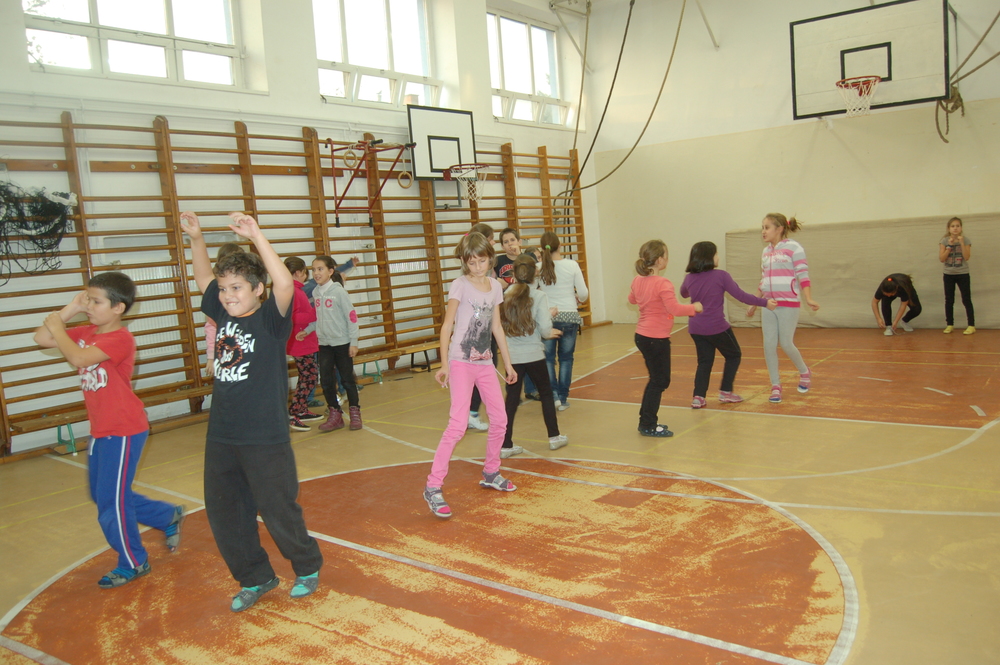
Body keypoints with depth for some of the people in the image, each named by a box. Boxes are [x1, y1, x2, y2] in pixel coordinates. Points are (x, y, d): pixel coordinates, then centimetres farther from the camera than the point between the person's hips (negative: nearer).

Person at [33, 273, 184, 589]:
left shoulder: (120, 339, -20)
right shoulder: (86, 333, 6)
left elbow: (77, 358, -33)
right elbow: (41, 338, 7)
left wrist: (57, 326, -18)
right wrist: (70, 310, -2)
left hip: (123, 431, -9)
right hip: (100, 431, 9)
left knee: (111, 502, 1)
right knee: (102, 495, 20)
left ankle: (133, 563, 21)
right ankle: (169, 516, 34)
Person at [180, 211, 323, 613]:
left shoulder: (271, 319, -12)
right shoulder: (224, 314, 5)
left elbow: (286, 284, -31)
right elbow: (204, 278, 18)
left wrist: (256, 236, -34)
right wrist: (195, 238, 5)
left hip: (265, 439, -7)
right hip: (220, 437, 7)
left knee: (279, 511, 6)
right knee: (223, 514, 13)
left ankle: (308, 567, 32)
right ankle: (254, 579, 32)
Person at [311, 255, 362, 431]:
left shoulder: (339, 291, -11)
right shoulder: (315, 293, 4)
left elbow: (351, 316, -11)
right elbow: (316, 317, 14)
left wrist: (353, 342, -12)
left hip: (342, 343, -5)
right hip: (324, 344, 5)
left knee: (347, 379, 4)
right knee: (326, 381, 4)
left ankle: (355, 413, 19)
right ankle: (334, 414, 17)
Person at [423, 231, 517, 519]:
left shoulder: (495, 286, 7)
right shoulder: (460, 285, -9)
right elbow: (447, 325, -10)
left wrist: (507, 363, 15)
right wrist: (444, 364, -17)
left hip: (485, 362, 6)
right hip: (461, 362, -6)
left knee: (500, 420, 12)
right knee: (458, 424, -15)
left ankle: (491, 473, 31)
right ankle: (433, 487, -10)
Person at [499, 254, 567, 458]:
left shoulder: (506, 296, -1)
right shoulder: (538, 296, -10)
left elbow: (503, 325, 8)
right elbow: (545, 329, -16)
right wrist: (550, 314, 7)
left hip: (512, 356, 3)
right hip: (534, 355, -2)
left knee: (511, 398, 8)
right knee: (546, 393, 16)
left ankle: (506, 445, 9)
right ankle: (554, 437, 26)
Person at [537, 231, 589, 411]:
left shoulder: (539, 268, -6)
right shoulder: (572, 265, -7)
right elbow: (584, 293, -5)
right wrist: (578, 299, 18)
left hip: (546, 317, 0)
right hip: (569, 316, 0)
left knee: (548, 358, 11)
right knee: (566, 358, 11)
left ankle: (553, 394, -1)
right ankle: (563, 398, 14)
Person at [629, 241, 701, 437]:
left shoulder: (637, 281, 5)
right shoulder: (662, 284, -19)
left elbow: (632, 299, 24)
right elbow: (675, 309, -25)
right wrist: (694, 307, -11)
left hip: (641, 336, 9)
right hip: (657, 339, -9)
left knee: (657, 379, 19)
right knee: (659, 381, 2)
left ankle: (646, 422, 26)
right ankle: (648, 426, 6)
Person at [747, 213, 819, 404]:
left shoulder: (793, 248, -6)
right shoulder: (765, 252, 12)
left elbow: (803, 276, -11)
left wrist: (809, 299, -24)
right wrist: (754, 303, 20)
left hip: (788, 304, -6)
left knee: (786, 344, -2)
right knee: (769, 345, 0)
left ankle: (804, 373, 26)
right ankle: (775, 386, 10)